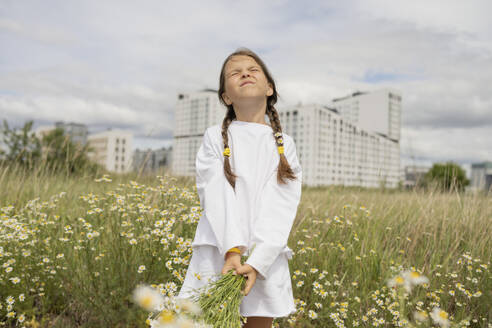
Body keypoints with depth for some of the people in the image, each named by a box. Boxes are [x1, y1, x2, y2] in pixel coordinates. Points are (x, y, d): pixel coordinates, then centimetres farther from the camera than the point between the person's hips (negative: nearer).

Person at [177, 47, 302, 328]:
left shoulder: (284, 145, 6)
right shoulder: (216, 137, 4)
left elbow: (280, 208, -4)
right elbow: (217, 197, -7)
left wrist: (256, 262, -16)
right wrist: (233, 251, -20)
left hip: (266, 259, 2)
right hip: (219, 253, -1)